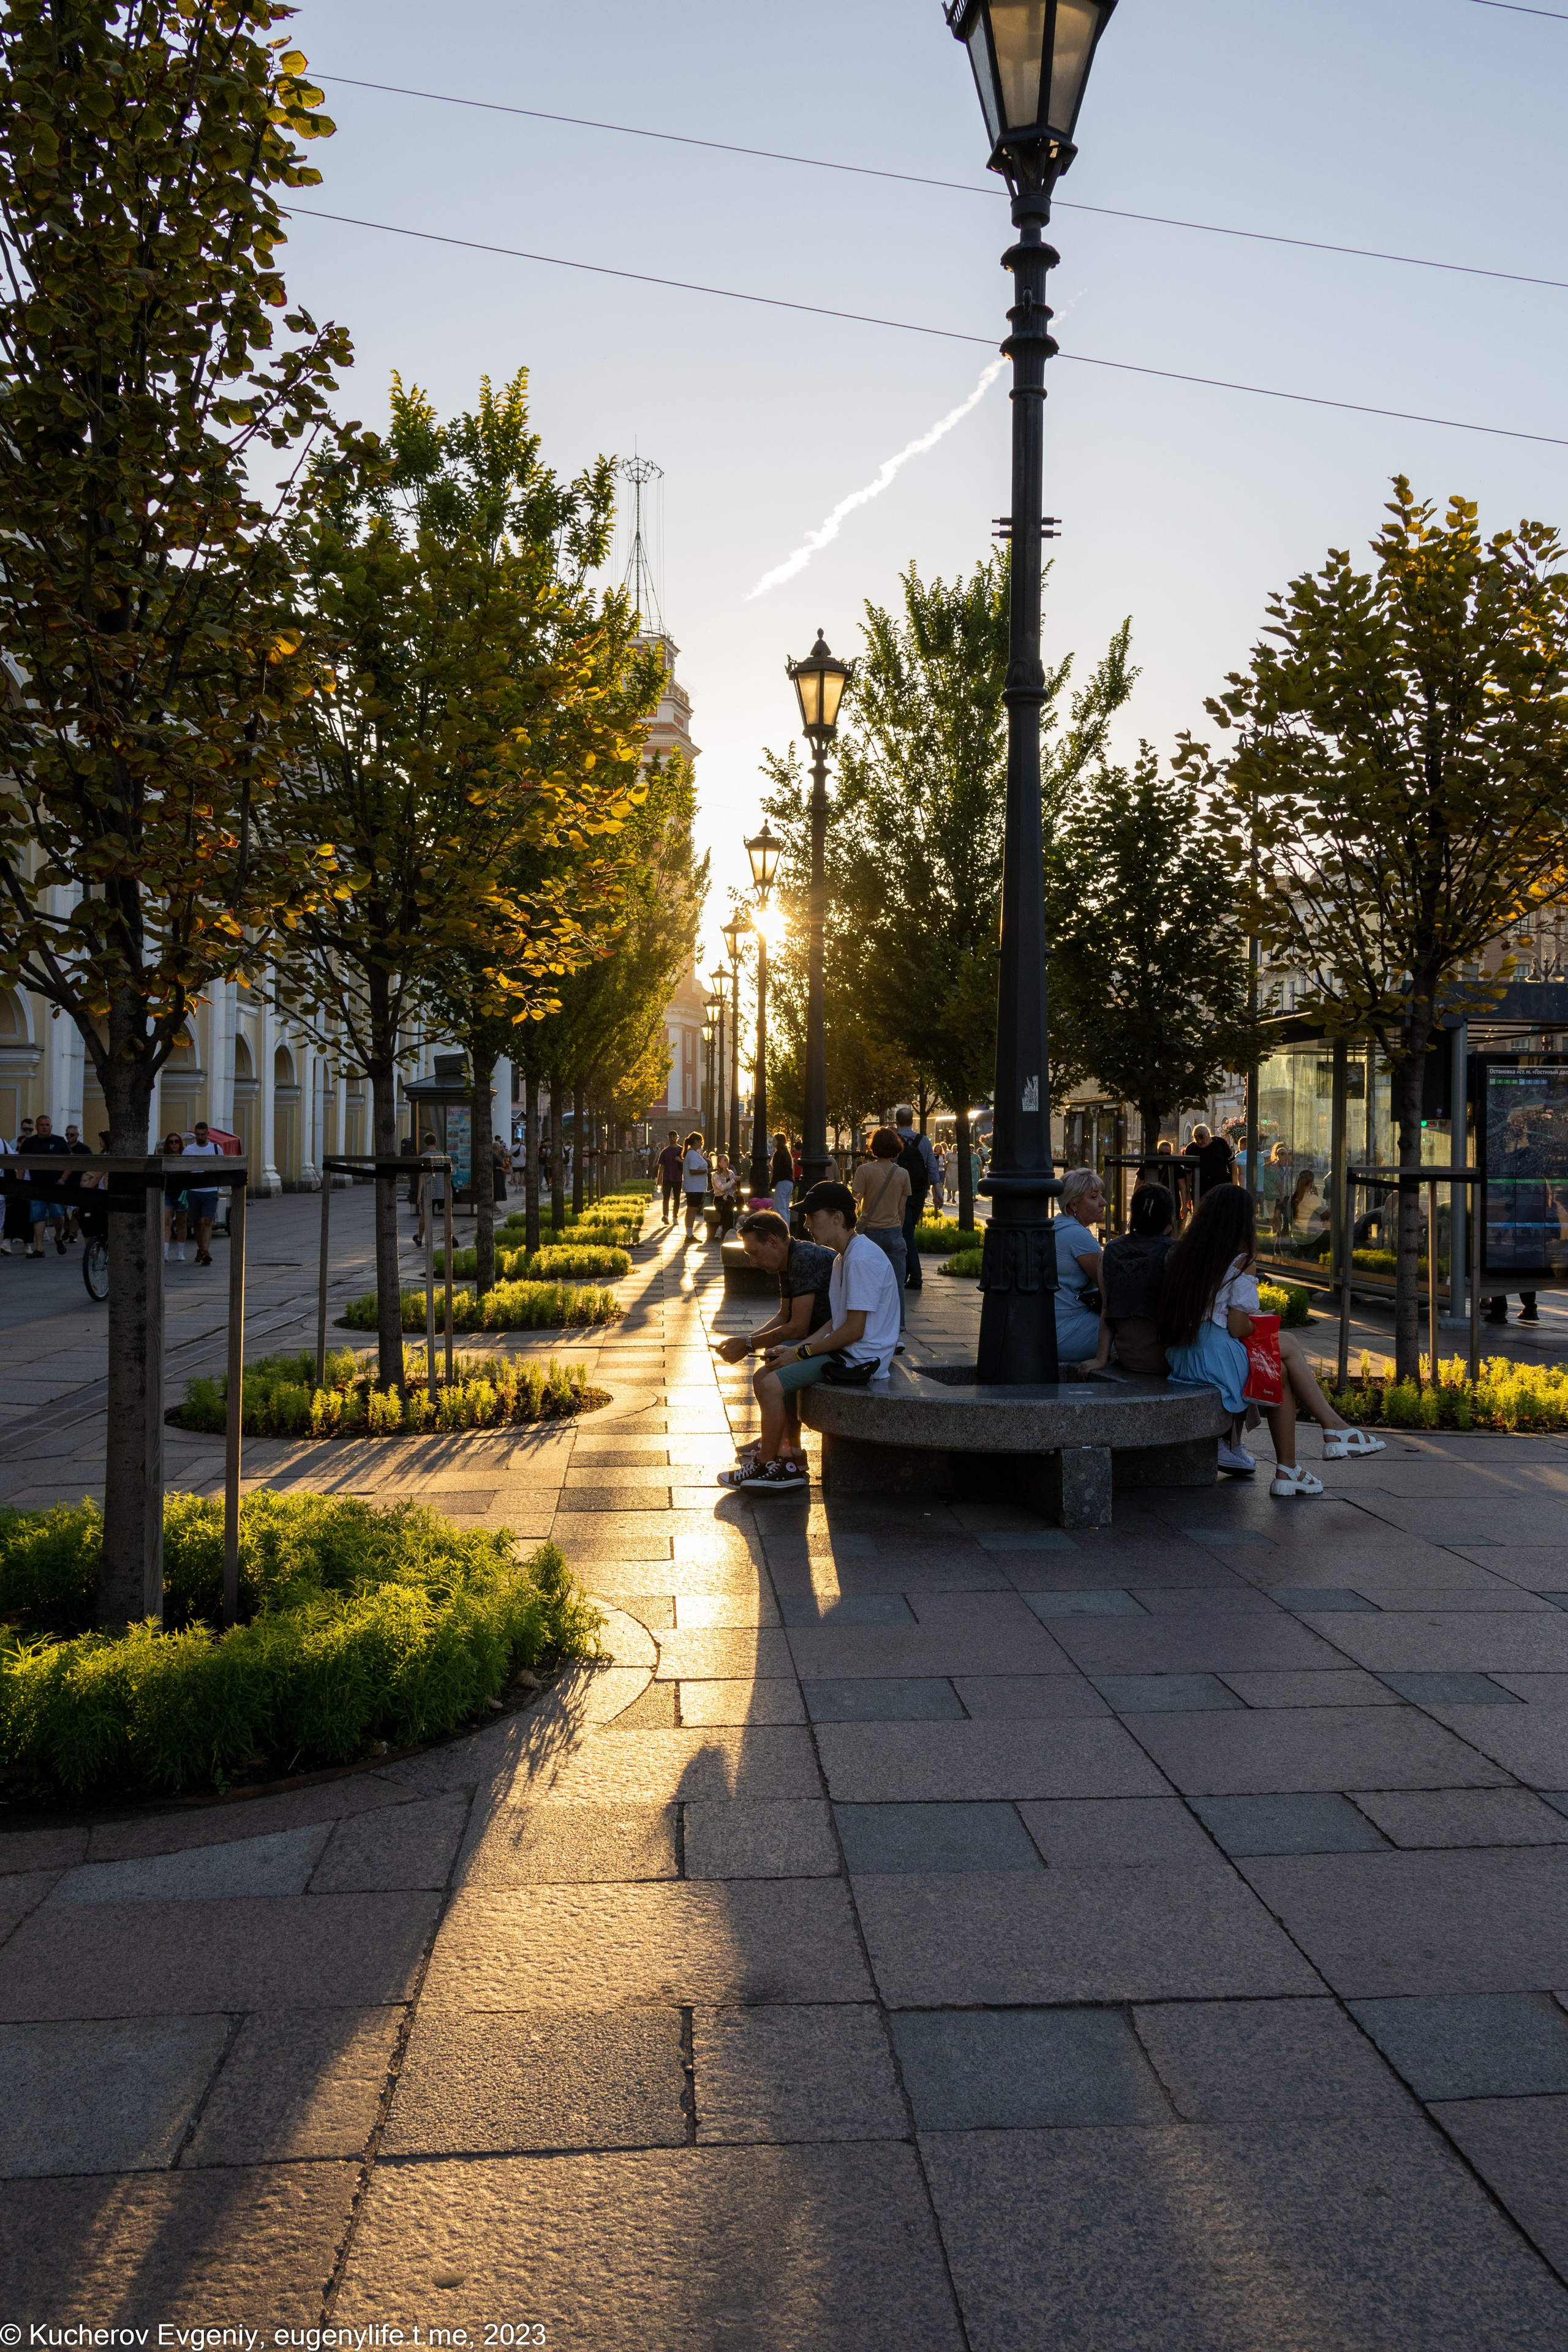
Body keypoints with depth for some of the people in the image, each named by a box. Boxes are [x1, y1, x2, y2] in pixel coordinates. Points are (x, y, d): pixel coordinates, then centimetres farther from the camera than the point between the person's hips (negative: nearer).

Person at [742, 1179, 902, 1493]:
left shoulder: (861, 1259, -19)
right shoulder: (844, 1257, 14)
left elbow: (854, 1330, -22)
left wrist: (801, 1352, -14)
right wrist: (794, 1349, 2)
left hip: (860, 1359, -11)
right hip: (847, 1350, 11)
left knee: (772, 1384, -18)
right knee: (765, 1376, 8)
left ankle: (768, 1466, -3)